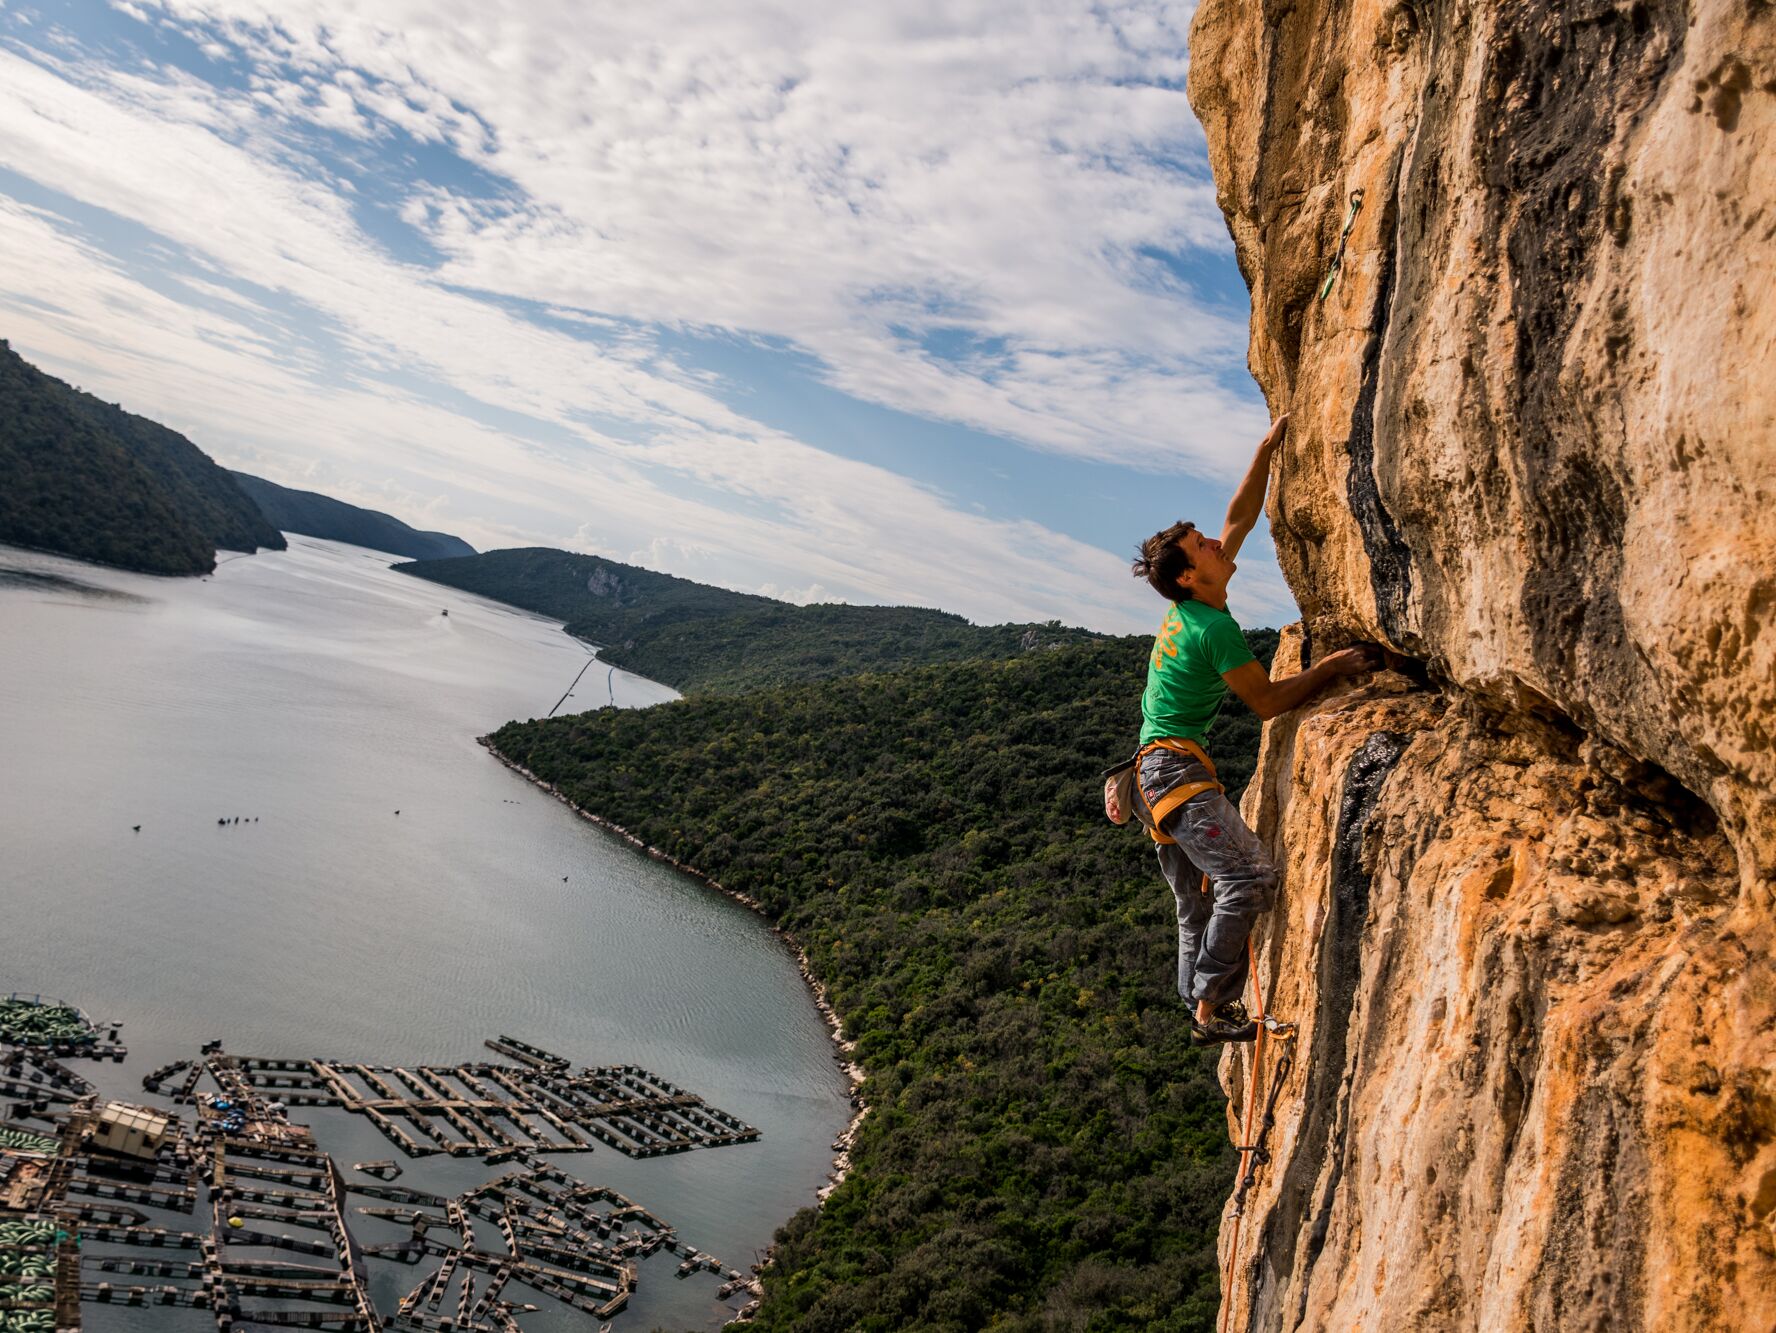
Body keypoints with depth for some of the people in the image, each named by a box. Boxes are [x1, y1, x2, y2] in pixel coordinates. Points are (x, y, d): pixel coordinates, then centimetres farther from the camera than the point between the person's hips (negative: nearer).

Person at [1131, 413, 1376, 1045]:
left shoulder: (1186, 609, 11)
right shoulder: (1214, 627, -16)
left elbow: (1240, 517, 18)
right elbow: (1267, 701, -11)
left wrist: (1268, 448, 16)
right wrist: (1331, 667, -3)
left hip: (1158, 767, 10)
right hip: (1176, 764, -10)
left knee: (1200, 900, 12)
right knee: (1250, 877, -18)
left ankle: (1201, 1008, 15)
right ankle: (1212, 1008, -15)